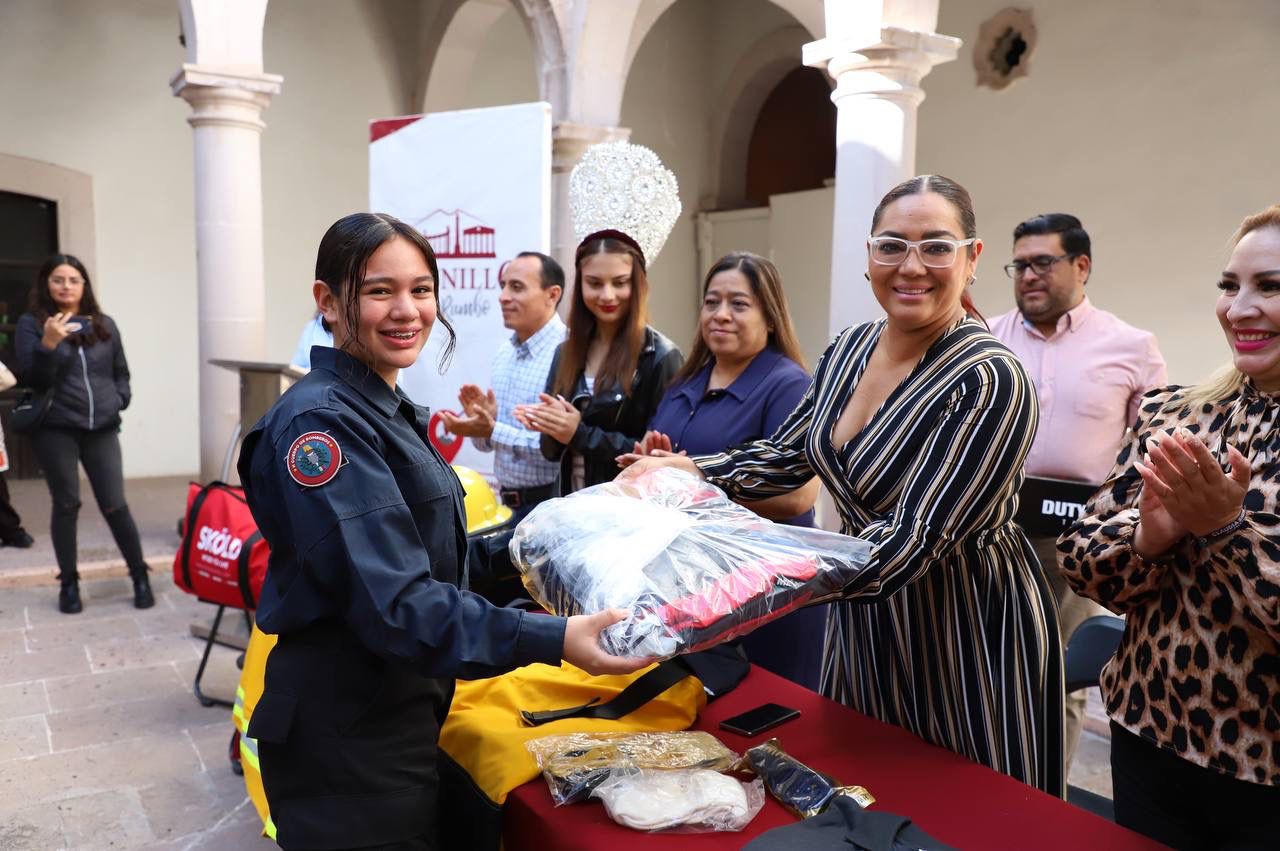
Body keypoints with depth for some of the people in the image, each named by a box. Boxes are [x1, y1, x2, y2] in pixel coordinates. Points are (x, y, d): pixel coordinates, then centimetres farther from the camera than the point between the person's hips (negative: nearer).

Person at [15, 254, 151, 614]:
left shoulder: (104, 324, 10)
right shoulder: (31, 323, -1)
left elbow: (121, 371, 20)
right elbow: (31, 379, -7)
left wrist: (119, 399, 3)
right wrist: (48, 344, -22)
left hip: (101, 428, 2)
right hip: (55, 429, -2)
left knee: (114, 505, 1)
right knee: (66, 505, 4)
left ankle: (140, 576, 11)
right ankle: (68, 583, 17)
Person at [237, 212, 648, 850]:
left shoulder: (391, 411, 10)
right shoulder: (320, 421, -20)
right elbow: (394, 602, -28)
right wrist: (552, 641, -35)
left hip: (400, 714, 9)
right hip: (346, 737, -9)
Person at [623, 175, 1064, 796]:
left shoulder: (989, 383, -24)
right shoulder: (849, 348, -2)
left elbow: (914, 540, -30)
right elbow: (787, 455, 9)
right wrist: (691, 471, -5)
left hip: (967, 638, -6)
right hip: (864, 626, 7)